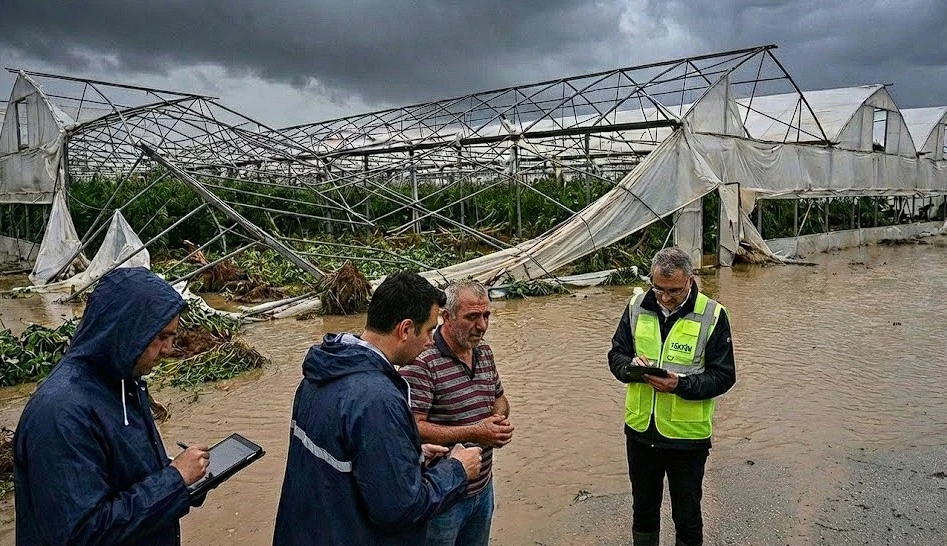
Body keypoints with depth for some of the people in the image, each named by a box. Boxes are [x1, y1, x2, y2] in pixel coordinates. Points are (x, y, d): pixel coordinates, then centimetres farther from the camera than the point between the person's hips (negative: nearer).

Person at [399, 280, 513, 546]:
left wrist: (500, 419, -6)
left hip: (483, 488, 7)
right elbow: (411, 429, -26)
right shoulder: (421, 363, -23)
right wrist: (473, 433, -26)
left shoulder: (485, 353, 4)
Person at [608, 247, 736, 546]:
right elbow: (616, 355, 5)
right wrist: (631, 367, -18)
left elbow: (723, 376, -10)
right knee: (643, 508, 22)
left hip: (687, 435, -3)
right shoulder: (637, 307, -1)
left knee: (687, 516, 15)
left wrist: (681, 384, -26)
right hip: (640, 430, 3)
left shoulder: (712, 315, -11)